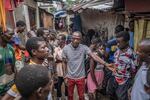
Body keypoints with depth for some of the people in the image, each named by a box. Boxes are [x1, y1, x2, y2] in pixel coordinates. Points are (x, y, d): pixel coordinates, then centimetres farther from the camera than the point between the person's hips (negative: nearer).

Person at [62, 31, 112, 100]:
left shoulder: (84, 48, -12)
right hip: (70, 77, 1)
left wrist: (105, 64, -35)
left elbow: (94, 56, -22)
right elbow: (64, 63, -1)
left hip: (80, 77, -1)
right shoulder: (66, 48, -9)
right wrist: (65, 76, -2)